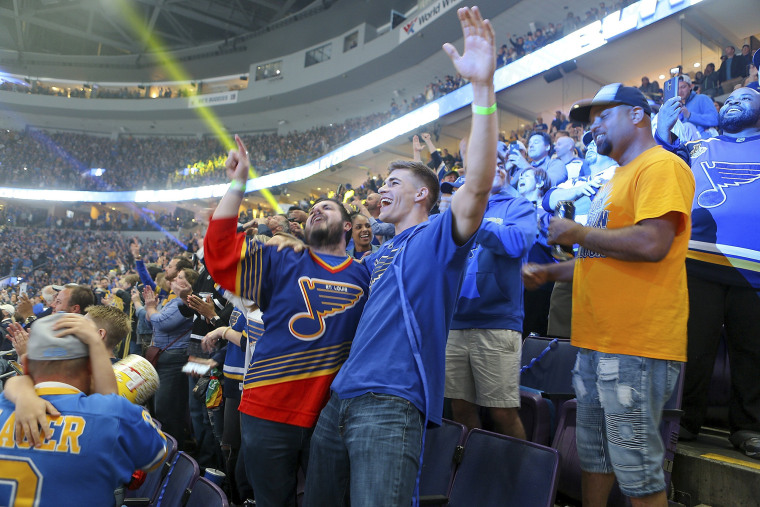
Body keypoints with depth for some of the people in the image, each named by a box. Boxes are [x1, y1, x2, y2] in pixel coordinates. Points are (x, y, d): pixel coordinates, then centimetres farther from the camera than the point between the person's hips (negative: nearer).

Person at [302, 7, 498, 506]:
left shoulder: (437, 238, -2)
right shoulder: (380, 253, 23)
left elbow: (478, 185, -20)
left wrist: (484, 88, -29)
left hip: (391, 404, -9)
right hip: (340, 398, 9)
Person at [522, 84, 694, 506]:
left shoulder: (662, 166, -8)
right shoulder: (618, 179, 22)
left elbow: (651, 244, -24)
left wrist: (577, 233, -12)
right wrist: (549, 273, 17)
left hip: (636, 347, -9)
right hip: (596, 343, 9)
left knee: (636, 469, 0)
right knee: (594, 455, 18)